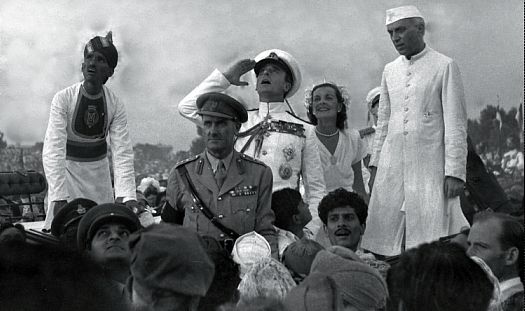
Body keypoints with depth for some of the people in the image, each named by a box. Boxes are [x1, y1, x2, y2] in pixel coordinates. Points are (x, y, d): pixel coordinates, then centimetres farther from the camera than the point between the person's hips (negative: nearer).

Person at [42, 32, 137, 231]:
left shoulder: (115, 105, -10)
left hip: (99, 168, 3)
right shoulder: (63, 99, -18)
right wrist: (59, 198, -35)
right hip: (67, 167, -2)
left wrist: (127, 197, -29)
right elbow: (53, 149, -25)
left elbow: (122, 152, -15)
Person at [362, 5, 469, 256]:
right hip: (392, 168, 5)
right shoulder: (390, 70, 14)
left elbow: (455, 124, -5)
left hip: (430, 165, -5)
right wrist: (375, 165, 15)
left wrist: (455, 172, -10)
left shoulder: (445, 66, -1)